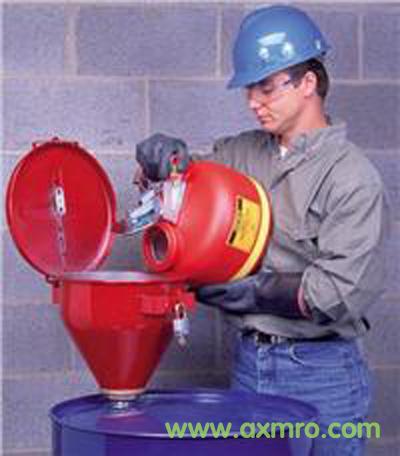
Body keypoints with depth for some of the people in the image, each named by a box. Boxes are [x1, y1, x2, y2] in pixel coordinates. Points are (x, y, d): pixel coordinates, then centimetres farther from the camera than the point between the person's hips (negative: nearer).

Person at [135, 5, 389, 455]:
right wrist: (165, 153, -5)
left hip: (321, 371, -6)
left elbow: (338, 291, -17)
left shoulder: (353, 176, -11)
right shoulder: (243, 154, 9)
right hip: (249, 362, 6)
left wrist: (242, 291, -18)